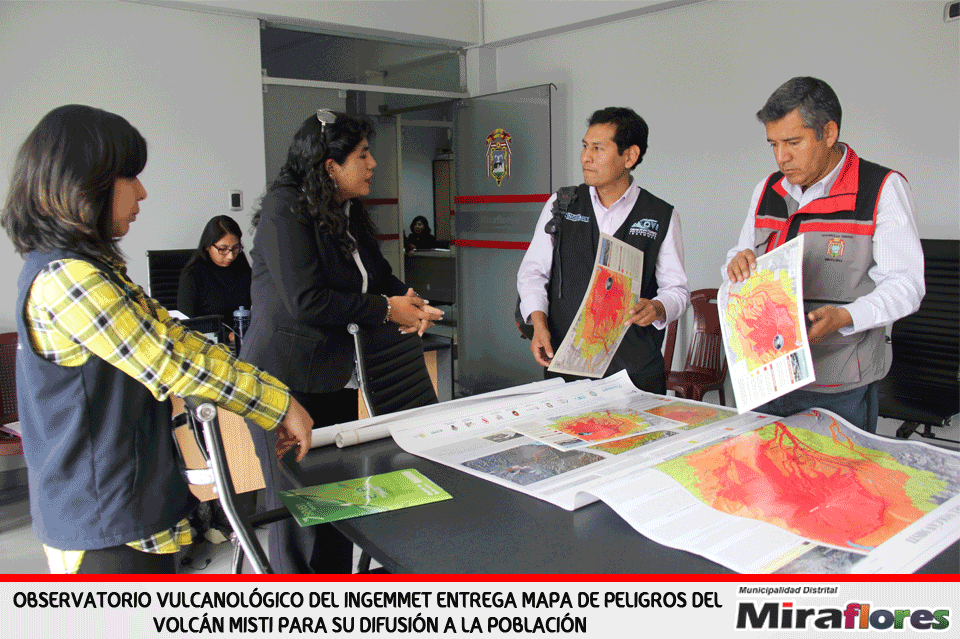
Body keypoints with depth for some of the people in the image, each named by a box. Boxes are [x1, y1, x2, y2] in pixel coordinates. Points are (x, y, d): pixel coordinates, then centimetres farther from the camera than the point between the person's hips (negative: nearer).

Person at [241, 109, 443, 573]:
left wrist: (407, 298, -2)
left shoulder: (349, 213, 11)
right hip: (288, 381, -8)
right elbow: (306, 301, -22)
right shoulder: (286, 210, -14)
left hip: (336, 379, 8)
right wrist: (385, 308, -15)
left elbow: (377, 274, 21)